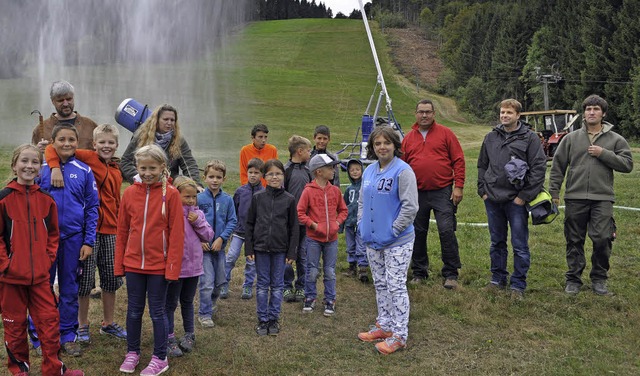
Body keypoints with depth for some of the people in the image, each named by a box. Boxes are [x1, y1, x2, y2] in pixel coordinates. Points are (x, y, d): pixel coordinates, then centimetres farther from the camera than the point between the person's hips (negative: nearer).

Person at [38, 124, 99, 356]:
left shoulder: (84, 171, 0)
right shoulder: (42, 170, -1)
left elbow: (92, 208, 2)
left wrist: (89, 241, -4)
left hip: (74, 238, 0)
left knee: (70, 290, 9)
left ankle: (68, 336, 21)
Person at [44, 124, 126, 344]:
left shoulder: (116, 173, 12)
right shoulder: (88, 159, -5)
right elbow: (52, 149, -12)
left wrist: (120, 228, 16)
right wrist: (55, 167, -29)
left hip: (110, 230, 6)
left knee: (112, 278, 12)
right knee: (85, 278, 4)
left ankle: (108, 323, 28)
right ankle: (82, 325, 22)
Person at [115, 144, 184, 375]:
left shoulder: (171, 194, -9)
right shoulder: (129, 193, 2)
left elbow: (176, 233, -9)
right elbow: (122, 232, 6)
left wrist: (172, 266, -13)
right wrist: (119, 264, 5)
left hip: (159, 265, -3)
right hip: (133, 263, 3)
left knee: (157, 312, 7)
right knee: (134, 310, 14)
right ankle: (132, 353, 31)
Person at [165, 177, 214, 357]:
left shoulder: (198, 213, 5)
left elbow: (208, 235, 3)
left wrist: (197, 222, -10)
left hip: (193, 265, 5)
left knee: (187, 302, 20)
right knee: (170, 303, 7)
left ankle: (189, 334, 33)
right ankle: (169, 339, 17)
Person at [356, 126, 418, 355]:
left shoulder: (403, 171, -15)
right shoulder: (369, 171, 8)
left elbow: (410, 207, -17)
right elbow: (362, 201, 19)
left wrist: (393, 230, -17)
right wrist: (361, 224, 7)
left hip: (397, 242, -7)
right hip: (372, 241, 7)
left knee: (396, 287, -1)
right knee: (380, 285, 17)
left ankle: (399, 335, 9)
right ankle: (384, 326, 31)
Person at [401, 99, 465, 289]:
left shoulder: (445, 133, 2)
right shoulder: (408, 138, 10)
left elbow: (458, 160, 0)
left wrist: (458, 186, -7)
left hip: (443, 192, -3)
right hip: (417, 194, 3)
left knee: (446, 231, -7)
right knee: (418, 233, 10)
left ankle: (451, 274, 4)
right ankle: (419, 272, 23)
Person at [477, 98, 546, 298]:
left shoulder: (529, 138, -4)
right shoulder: (491, 137, 10)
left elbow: (539, 168, -8)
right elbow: (482, 165, 17)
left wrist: (525, 195, -12)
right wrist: (483, 190, 7)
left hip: (516, 200, -4)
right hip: (492, 199, 4)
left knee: (520, 245, 1)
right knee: (497, 243, 15)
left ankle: (518, 285, 12)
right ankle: (498, 279, 27)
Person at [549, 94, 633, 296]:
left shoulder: (615, 139, 6)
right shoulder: (571, 138, 7)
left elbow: (627, 164, -1)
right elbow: (558, 166, 7)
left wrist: (604, 154, -11)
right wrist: (554, 192, 3)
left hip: (602, 199, -1)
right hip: (575, 198, 1)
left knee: (603, 239, -5)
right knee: (574, 241, 7)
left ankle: (599, 278, 14)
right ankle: (573, 278, 19)